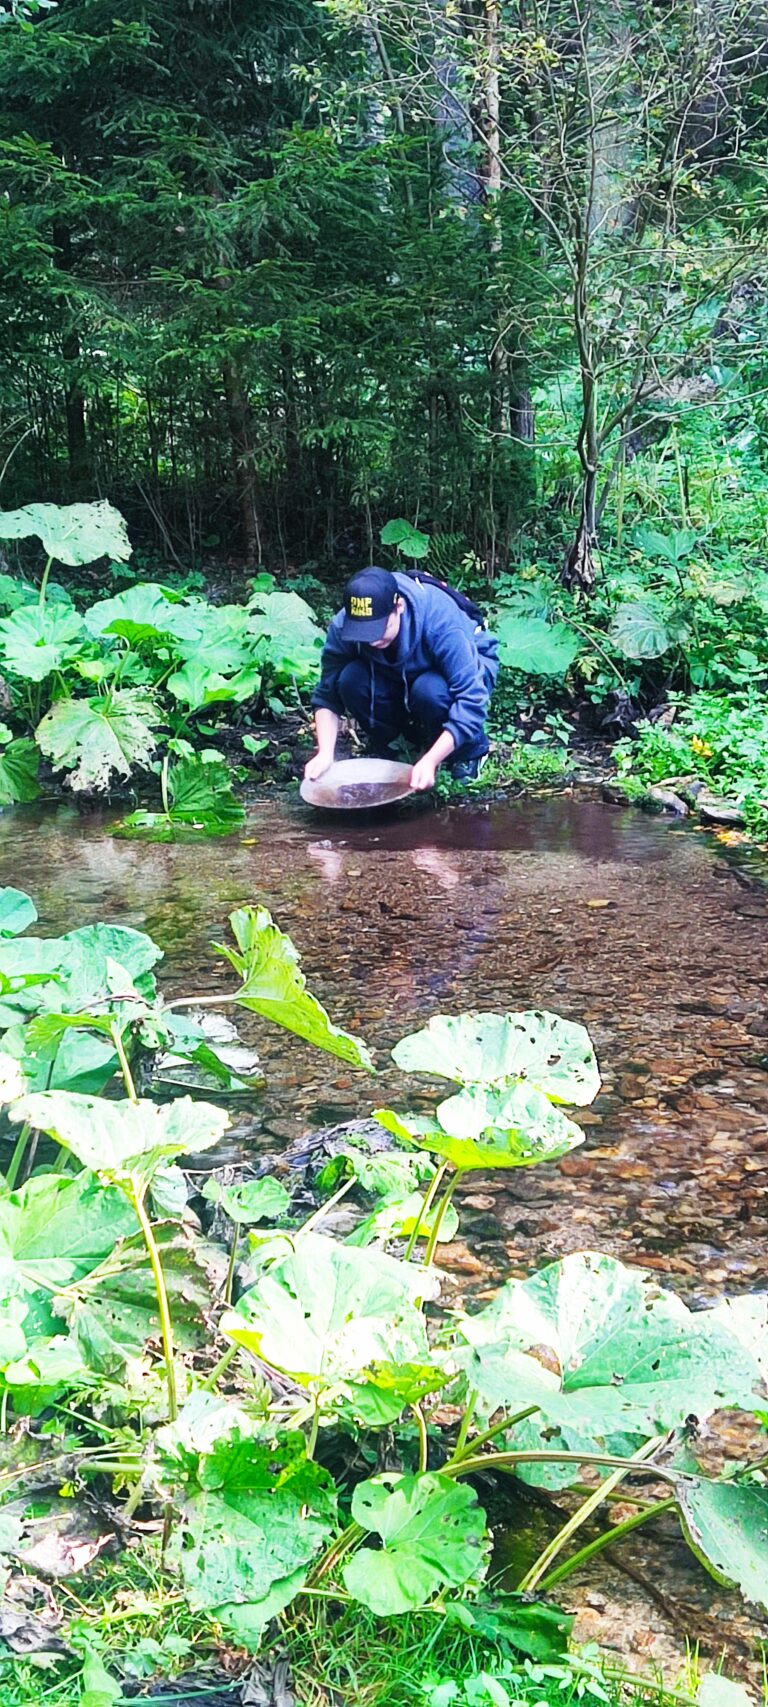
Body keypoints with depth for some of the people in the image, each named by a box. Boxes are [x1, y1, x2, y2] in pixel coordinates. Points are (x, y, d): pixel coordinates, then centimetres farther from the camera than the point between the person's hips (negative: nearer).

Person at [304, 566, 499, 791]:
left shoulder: (440, 620, -38)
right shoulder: (343, 627, -26)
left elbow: (470, 701, -39)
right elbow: (327, 695, -18)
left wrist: (430, 761, -46)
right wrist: (325, 753, -33)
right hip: (400, 677, 4)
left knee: (429, 690, -38)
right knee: (351, 680, -27)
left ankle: (468, 753, -7)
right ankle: (386, 747, 1)